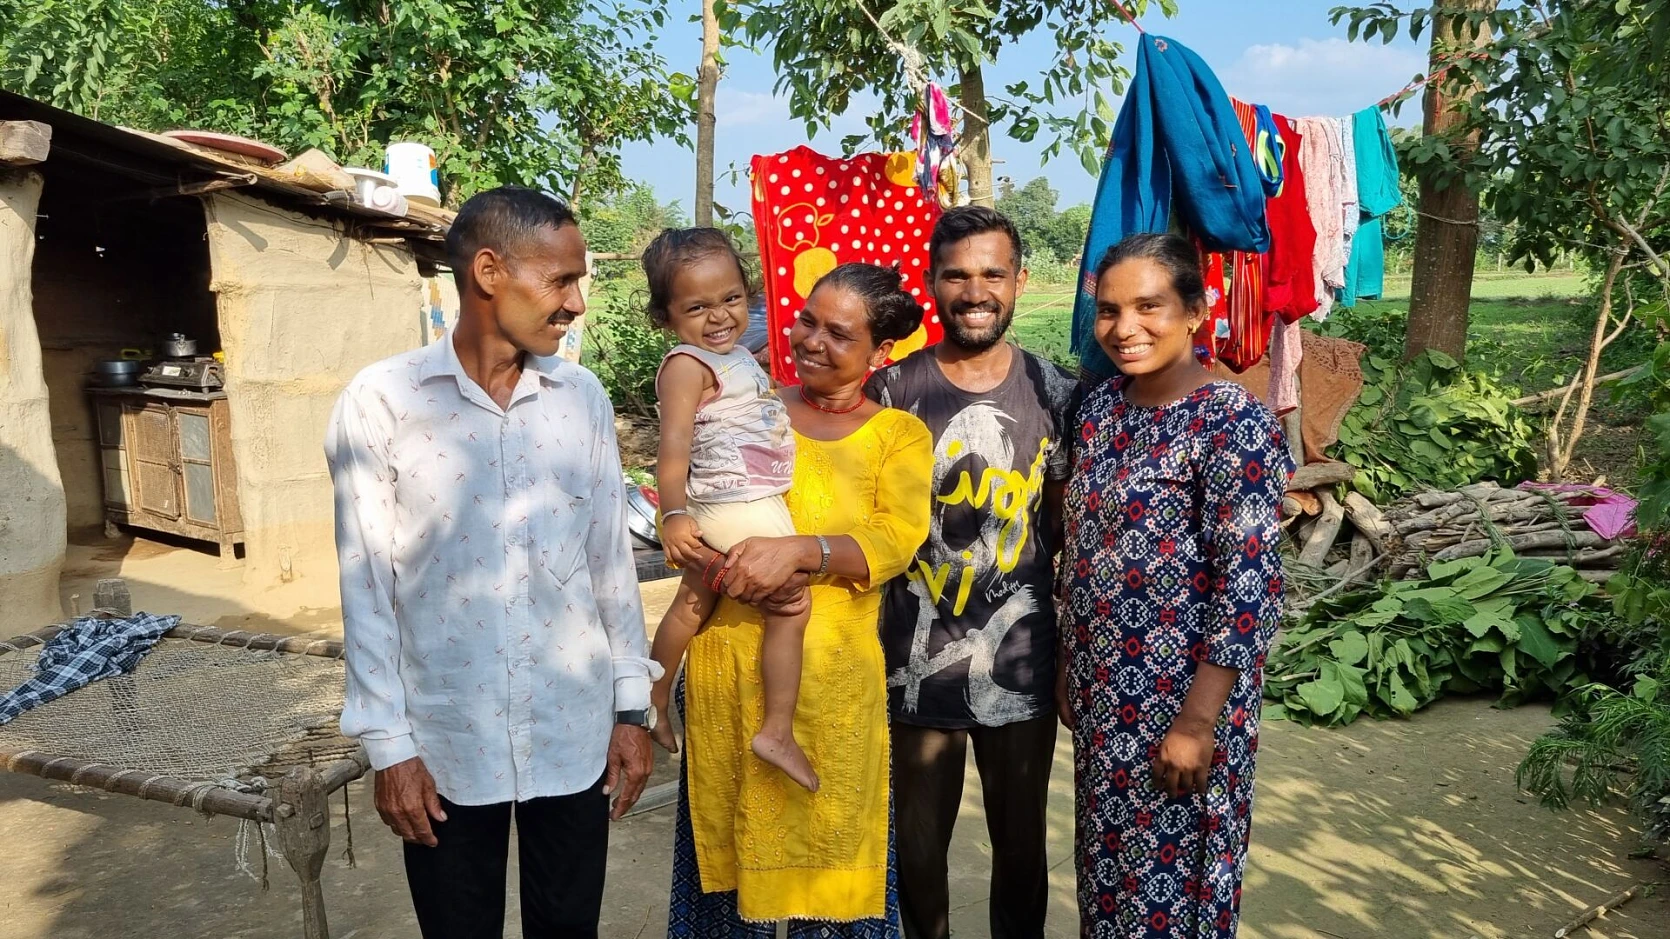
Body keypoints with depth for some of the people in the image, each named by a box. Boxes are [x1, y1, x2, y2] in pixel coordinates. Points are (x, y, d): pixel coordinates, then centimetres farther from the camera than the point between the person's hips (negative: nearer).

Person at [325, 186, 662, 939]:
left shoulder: (583, 398, 1)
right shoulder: (379, 402, -9)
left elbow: (611, 560, 5)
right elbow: (367, 586, -6)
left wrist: (632, 704, 6)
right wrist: (387, 743, -6)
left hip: (574, 733, 3)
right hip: (447, 741, -2)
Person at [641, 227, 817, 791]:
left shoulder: (735, 356, 11)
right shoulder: (687, 364, -17)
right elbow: (674, 444, -29)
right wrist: (674, 514, -39)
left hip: (721, 510, 10)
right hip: (741, 509, -10)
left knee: (694, 602, 22)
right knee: (791, 609, -5)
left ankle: (655, 700, 38)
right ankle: (778, 732, 2)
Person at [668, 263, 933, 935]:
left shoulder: (899, 434, 4)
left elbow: (895, 539, -10)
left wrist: (798, 551, -26)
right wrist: (729, 557, -13)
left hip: (833, 672, -1)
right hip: (728, 658, 2)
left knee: (825, 848, 7)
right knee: (729, 846, 10)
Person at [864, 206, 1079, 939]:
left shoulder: (1054, 392, 0)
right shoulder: (892, 389, -3)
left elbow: (1069, 528, 6)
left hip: (1021, 663, 1)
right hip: (915, 660, 0)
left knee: (1021, 842, 15)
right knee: (919, 842, 13)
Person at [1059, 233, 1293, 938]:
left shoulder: (1231, 422, -18)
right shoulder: (1100, 407, 3)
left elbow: (1250, 588, -20)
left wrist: (1197, 720, -20)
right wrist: (1069, 668, 11)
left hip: (1182, 696, -6)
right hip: (1102, 693, 6)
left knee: (1173, 872, 11)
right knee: (1109, 858, 20)